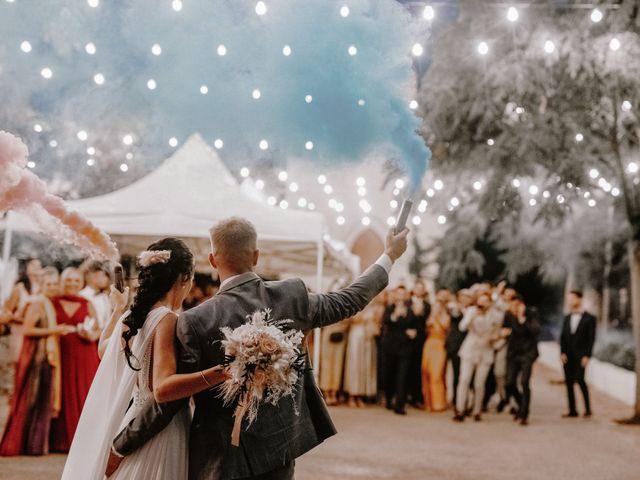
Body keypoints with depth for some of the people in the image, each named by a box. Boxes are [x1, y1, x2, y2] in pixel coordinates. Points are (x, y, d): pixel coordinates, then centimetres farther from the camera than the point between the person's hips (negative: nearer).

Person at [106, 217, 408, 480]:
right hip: (280, 444, 4)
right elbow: (350, 301, 8)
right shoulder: (292, 296, -8)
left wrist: (120, 448, 0)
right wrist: (389, 256, 24)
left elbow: (169, 398, -14)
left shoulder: (196, 322, -19)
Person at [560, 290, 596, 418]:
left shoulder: (589, 318, 0)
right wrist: (562, 353, -2)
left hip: (580, 356, -5)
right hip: (567, 356, 5)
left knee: (580, 380, -16)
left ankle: (588, 409, -1)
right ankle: (572, 410, 7)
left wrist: (587, 356, -13)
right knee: (569, 382, 2)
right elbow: (563, 337, 10)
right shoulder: (567, 318, 15)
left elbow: (591, 338, -5)